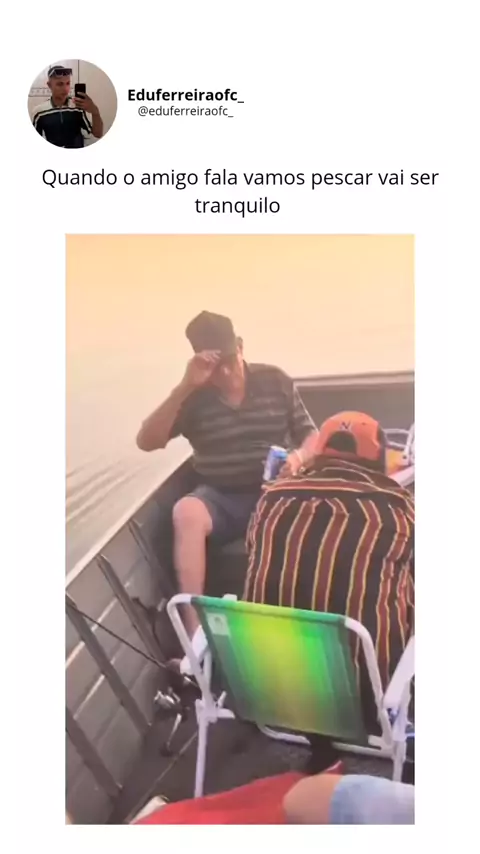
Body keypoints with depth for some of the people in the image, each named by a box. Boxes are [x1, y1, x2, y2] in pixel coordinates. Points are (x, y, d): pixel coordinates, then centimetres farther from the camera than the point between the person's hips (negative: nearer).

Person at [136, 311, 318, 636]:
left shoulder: (275, 381, 2)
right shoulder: (193, 396, -1)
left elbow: (311, 435, 6)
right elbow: (146, 442, -13)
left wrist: (299, 457, -19)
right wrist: (184, 387, -22)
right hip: (220, 498, 0)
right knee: (186, 511, -33)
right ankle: (195, 627, -34)